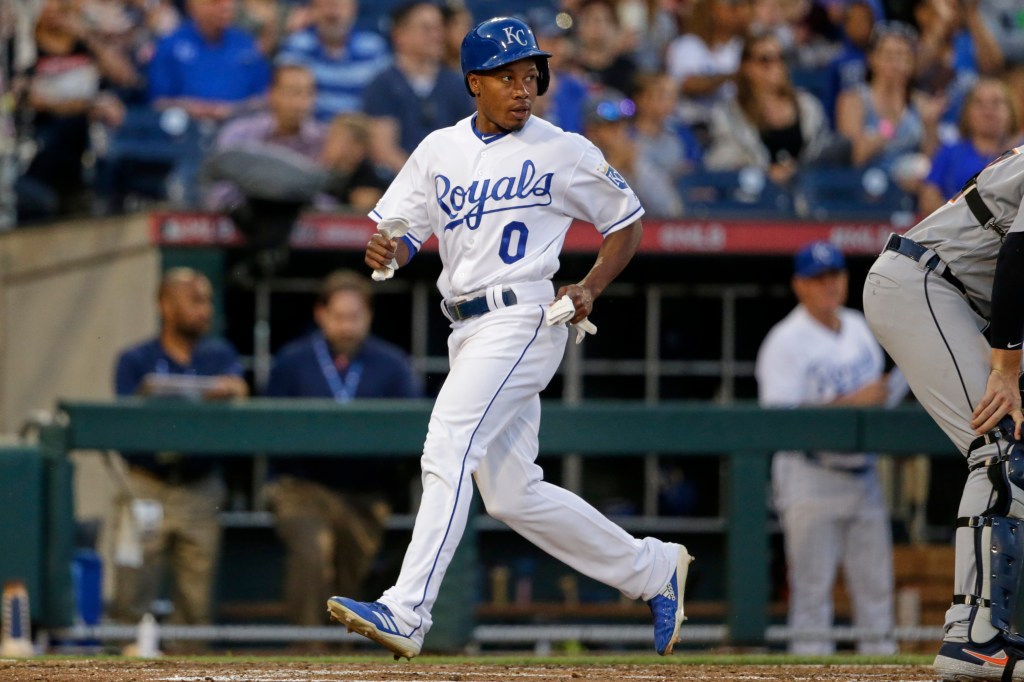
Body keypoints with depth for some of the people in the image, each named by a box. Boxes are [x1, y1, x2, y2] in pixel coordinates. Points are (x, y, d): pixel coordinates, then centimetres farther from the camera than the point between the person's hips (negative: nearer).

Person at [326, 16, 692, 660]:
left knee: (449, 449, -21)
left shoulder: (564, 151, 0)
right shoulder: (439, 150, 12)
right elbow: (398, 234, 11)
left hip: (525, 320, -7)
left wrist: (590, 287, -7)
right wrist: (386, 252, -13)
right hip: (467, 331, 7)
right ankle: (653, 569, 22)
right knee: (512, 493, 8)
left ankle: (406, 613, -27)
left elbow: (627, 223, 8)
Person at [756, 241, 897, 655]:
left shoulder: (858, 328, 12)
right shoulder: (786, 342, -10)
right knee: (812, 590, -6)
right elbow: (780, 418, -18)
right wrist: (851, 403, -22)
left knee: (875, 586, 6)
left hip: (863, 475, 7)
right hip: (810, 477, -7)